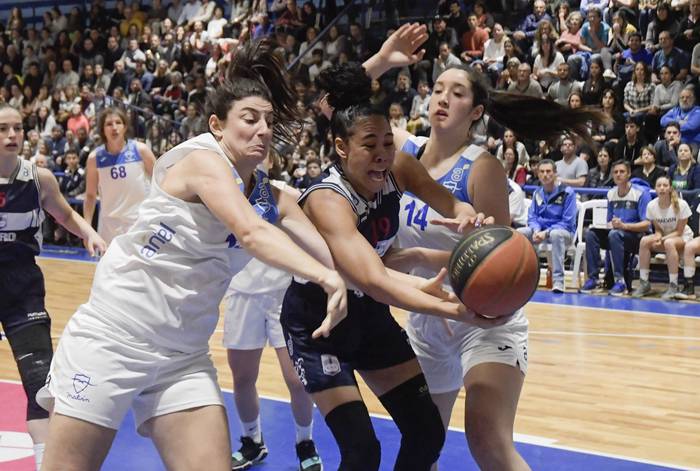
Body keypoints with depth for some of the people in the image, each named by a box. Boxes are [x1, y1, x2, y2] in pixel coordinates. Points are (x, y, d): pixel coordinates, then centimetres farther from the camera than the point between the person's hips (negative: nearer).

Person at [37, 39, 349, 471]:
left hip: (183, 355, 7)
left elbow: (333, 255, 2)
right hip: (112, 337, -6)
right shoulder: (203, 160, -13)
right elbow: (252, 234, -29)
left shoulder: (272, 198, 8)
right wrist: (326, 278, -40)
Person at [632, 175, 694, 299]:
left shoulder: (681, 205, -20)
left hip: (683, 237, -4)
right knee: (644, 241, -25)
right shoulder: (652, 206, -10)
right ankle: (644, 283, -19)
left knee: (669, 243, -38)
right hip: (663, 237, 4)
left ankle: (673, 286, -32)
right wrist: (658, 238, -24)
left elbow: (679, 232, -15)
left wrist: (663, 239, -28)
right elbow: (658, 230, -1)